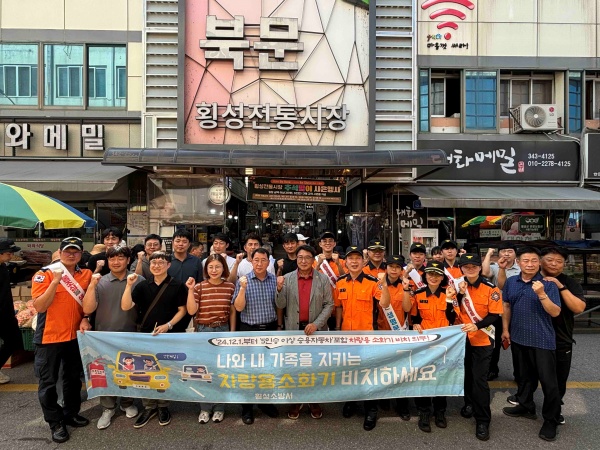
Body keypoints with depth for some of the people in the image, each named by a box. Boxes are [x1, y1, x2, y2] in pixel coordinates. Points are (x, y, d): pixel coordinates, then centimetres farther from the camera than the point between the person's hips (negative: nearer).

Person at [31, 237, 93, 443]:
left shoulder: (86, 274, 1)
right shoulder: (44, 274, -11)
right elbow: (39, 306, -20)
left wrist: (85, 319, -6)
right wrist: (55, 281, -28)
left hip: (75, 335, 4)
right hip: (49, 336, -4)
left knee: (74, 378, 17)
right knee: (48, 382, 8)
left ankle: (71, 413, 35)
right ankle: (55, 422, 24)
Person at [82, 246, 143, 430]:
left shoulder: (139, 281, -5)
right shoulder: (99, 282, -3)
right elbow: (88, 309, -10)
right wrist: (92, 285, -18)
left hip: (131, 335, 0)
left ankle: (127, 403, 37)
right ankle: (108, 408, 31)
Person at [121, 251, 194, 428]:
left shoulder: (177, 285, -4)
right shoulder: (143, 285, 3)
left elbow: (182, 310, -2)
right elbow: (126, 306, -6)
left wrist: (168, 325, -14)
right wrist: (129, 285, -17)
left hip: (168, 334, -2)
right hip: (145, 334, 3)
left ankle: (163, 406, 25)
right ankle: (149, 407, 25)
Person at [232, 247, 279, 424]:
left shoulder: (275, 280, 0)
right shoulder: (243, 280, -7)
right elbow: (239, 307, -12)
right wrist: (243, 288, -23)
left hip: (270, 329, 3)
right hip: (249, 330, -2)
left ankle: (265, 402, 32)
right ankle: (247, 408, 21)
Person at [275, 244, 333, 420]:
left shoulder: (323, 279, -1)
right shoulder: (287, 278, 0)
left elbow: (329, 304, -2)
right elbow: (280, 305, -1)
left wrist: (316, 323, -13)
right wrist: (280, 289, -19)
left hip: (317, 329, 0)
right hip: (293, 329, 1)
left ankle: (314, 401, 26)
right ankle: (295, 401, 25)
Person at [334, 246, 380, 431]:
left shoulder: (372, 281, -10)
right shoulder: (340, 282, 1)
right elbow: (339, 306, 8)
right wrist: (337, 327, 7)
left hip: (366, 332, -4)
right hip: (346, 332, 4)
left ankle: (371, 410, 21)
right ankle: (350, 401, 39)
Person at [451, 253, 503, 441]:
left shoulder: (490, 288, -10)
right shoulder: (458, 286, -1)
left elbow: (494, 315, -11)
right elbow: (454, 312, -7)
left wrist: (476, 326, -26)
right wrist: (460, 294, -21)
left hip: (481, 340, -3)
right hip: (461, 337, 3)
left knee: (479, 379, -2)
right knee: (466, 373, 17)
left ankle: (483, 420, 9)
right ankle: (469, 403, 39)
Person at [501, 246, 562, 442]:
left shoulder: (548, 284, -11)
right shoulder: (511, 282, 1)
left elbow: (555, 312, -16)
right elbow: (507, 306, 10)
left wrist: (541, 294, -29)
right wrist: (505, 329, 10)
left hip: (542, 340, -4)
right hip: (518, 337, 5)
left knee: (548, 380, 3)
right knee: (524, 375, 20)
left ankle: (551, 420, 19)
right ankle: (526, 406, 37)